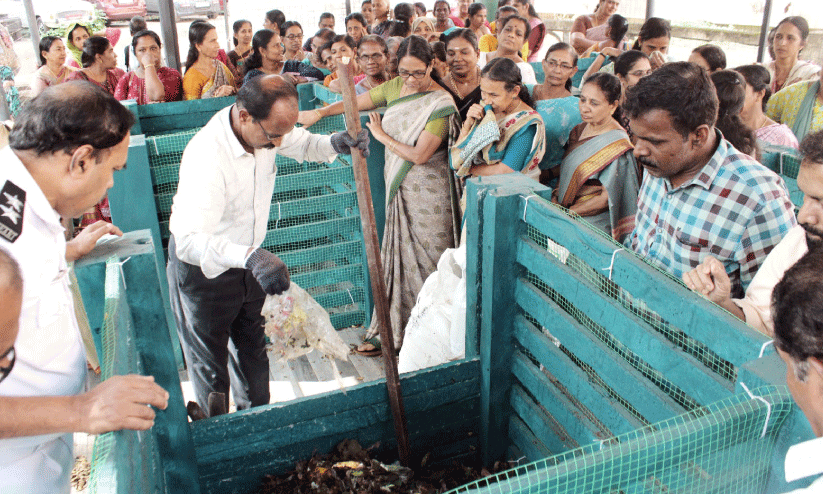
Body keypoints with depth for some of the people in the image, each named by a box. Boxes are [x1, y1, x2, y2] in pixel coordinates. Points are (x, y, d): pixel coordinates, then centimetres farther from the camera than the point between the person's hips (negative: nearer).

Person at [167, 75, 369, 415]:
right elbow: (190, 240, -47)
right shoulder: (207, 155, -38)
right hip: (202, 269, -7)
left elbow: (305, 144, 5)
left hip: (247, 259, 7)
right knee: (210, 365, 11)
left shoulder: (265, 127, -15)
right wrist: (250, 257, -65)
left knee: (252, 351, 23)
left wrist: (335, 143, -19)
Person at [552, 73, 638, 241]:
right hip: (563, 209, 7)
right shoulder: (579, 131, 10)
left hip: (594, 221, -7)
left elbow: (606, 199, -13)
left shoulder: (618, 144, -12)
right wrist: (555, 199, -4)